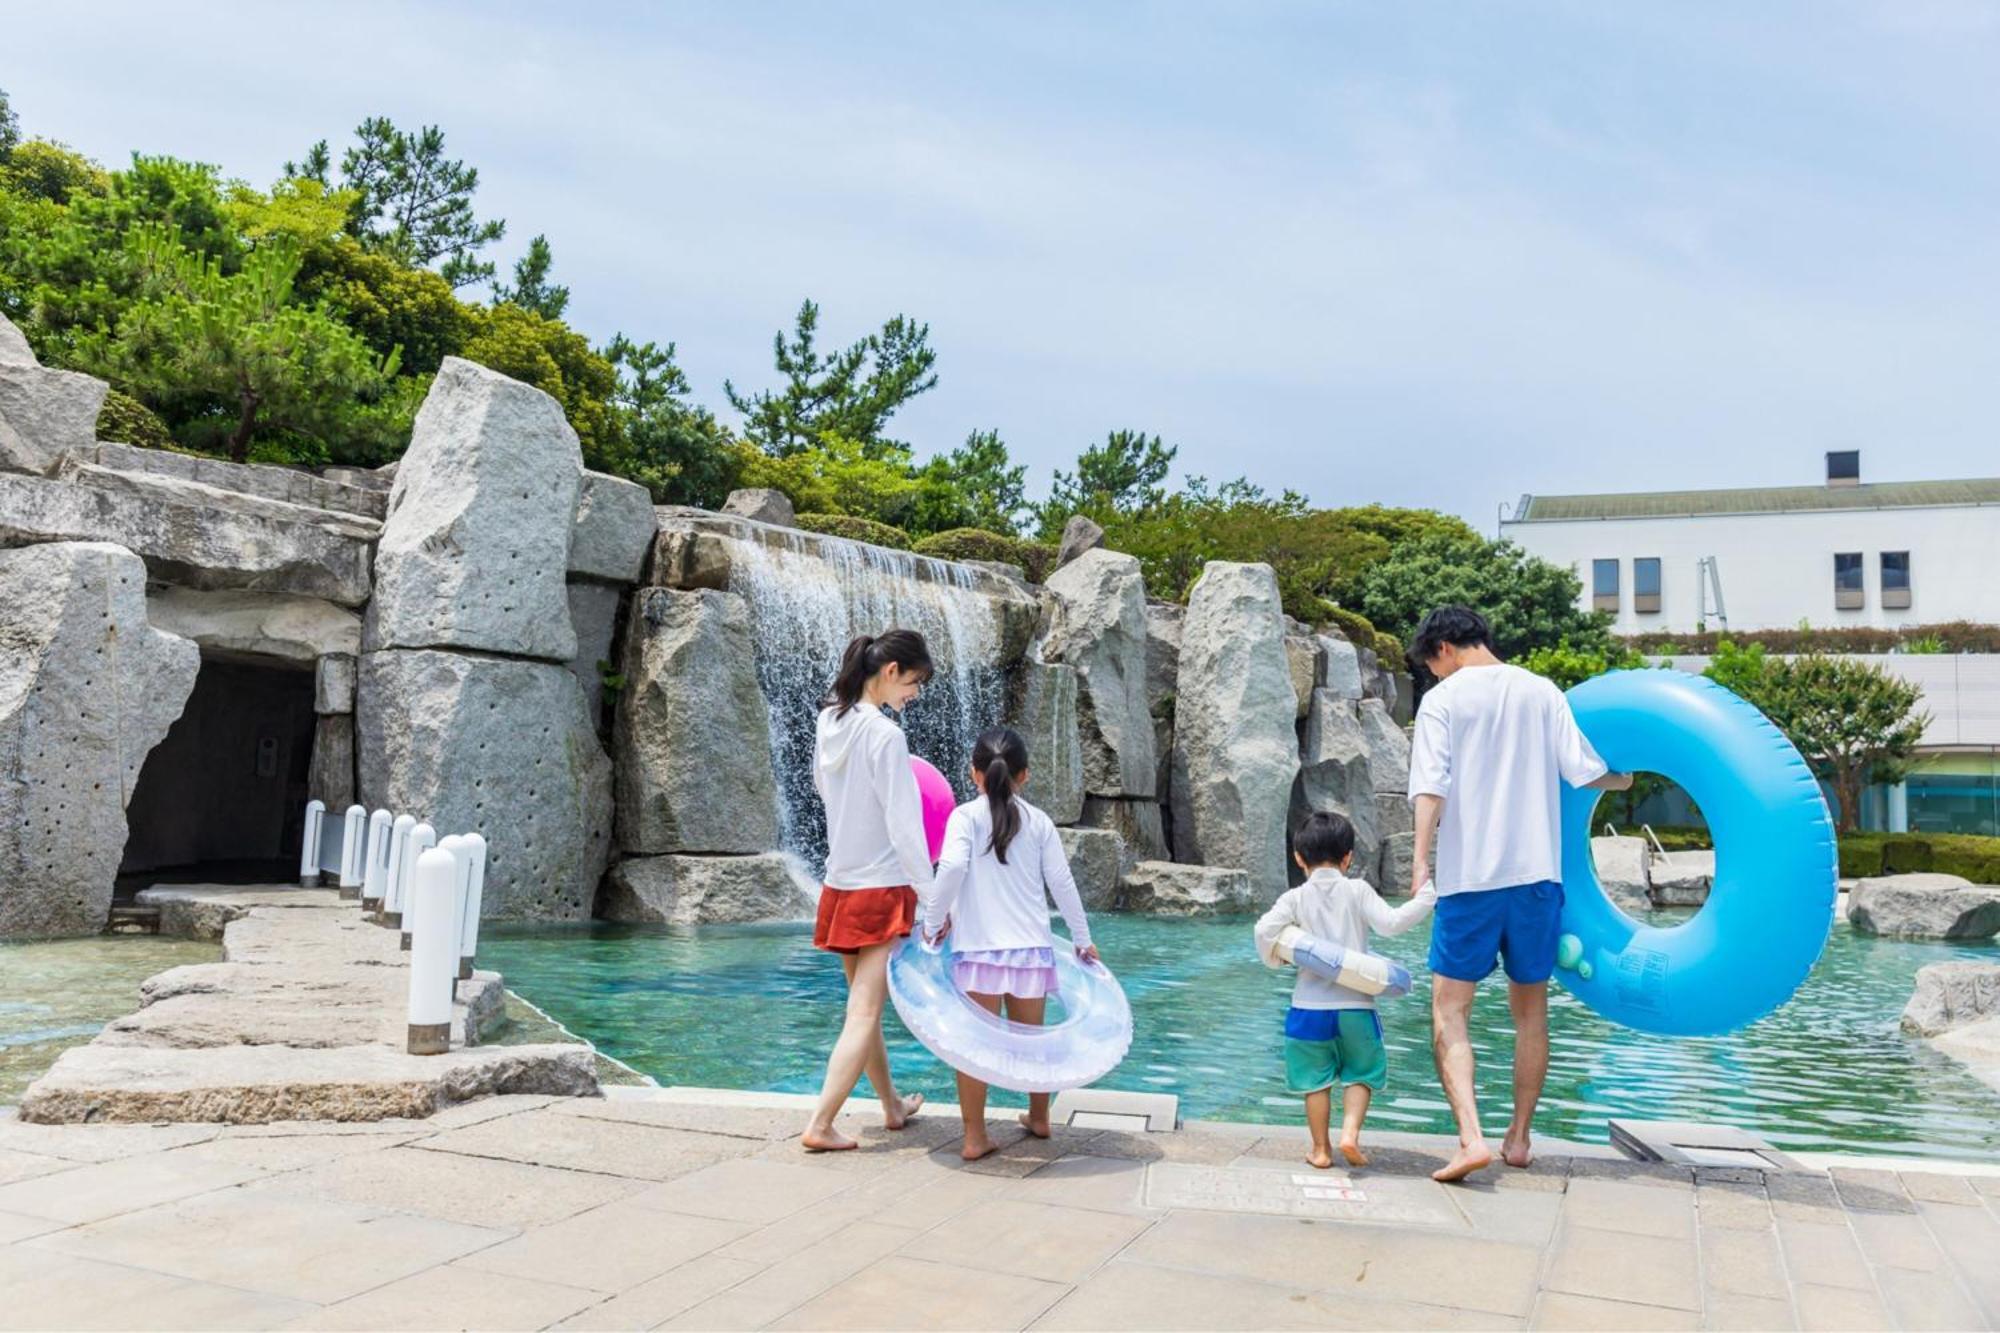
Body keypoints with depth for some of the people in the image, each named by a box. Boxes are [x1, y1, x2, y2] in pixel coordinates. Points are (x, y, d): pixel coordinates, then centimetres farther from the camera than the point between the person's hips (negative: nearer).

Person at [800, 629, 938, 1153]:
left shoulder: (829, 722, 4)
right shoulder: (885, 734, -17)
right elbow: (903, 824, -18)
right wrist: (930, 895, -14)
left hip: (840, 885, 8)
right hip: (883, 888, -8)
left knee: (864, 1005, 18)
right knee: (865, 1013, -4)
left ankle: (892, 1105, 33)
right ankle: (820, 1124, -6)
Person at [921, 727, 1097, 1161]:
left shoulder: (965, 816, -3)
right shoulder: (1040, 822, 6)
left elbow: (951, 868, -18)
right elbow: (1062, 884, 8)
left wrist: (933, 921, -6)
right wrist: (1083, 939, 19)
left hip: (979, 947, -3)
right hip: (1031, 947, 3)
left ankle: (975, 1138, 1)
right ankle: (1039, 1119, 34)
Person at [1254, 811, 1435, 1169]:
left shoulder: (1295, 898, -1)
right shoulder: (1358, 890, -2)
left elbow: (1265, 929, -13)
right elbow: (1390, 923, -10)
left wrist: (1276, 957, 6)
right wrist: (1427, 898, 0)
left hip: (1310, 1006, 0)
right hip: (1356, 1005, 0)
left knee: (1316, 1079, 13)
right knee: (1360, 1073, 17)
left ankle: (1320, 1149, 18)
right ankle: (1350, 1131, 0)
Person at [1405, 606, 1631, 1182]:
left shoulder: (1443, 700, -2)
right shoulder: (1541, 691, 8)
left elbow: (1430, 788, -13)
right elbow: (1583, 770, 4)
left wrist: (1422, 859, -18)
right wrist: (1624, 777, 25)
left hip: (1469, 876, -4)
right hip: (1537, 873, 4)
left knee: (1449, 1012, -1)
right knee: (1530, 1010, 16)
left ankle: (1471, 1137, -17)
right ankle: (1519, 1137, 25)